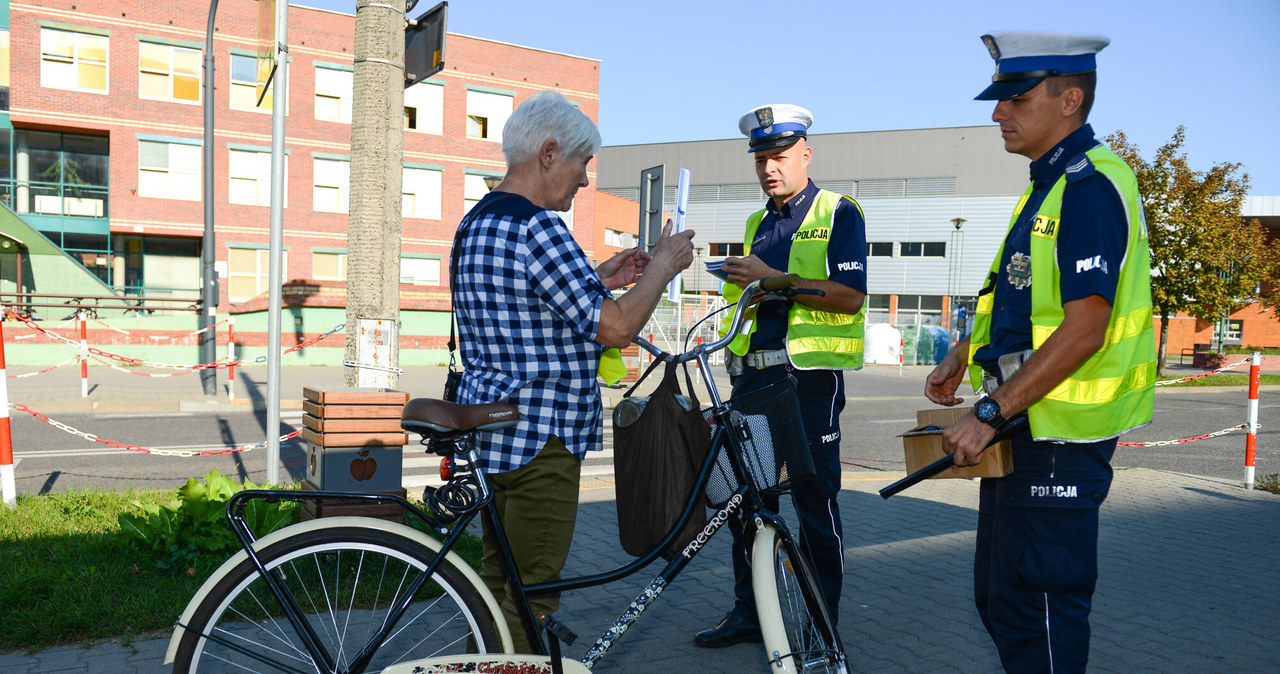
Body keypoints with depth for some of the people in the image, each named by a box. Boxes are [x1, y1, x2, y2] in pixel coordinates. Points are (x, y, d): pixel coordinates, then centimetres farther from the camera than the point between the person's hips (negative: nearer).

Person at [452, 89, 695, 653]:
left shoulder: (476, 222, 13)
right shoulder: (537, 227, -19)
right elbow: (615, 327, -22)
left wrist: (599, 280, 16)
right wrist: (663, 267, -6)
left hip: (487, 427, 10)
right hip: (538, 437, -10)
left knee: (496, 581, 20)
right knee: (530, 597, 2)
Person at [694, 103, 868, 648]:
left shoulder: (838, 214, 0)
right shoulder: (757, 225, 20)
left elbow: (849, 297, -13)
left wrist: (771, 278, -17)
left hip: (810, 376, -6)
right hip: (753, 373, 6)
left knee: (815, 501, 0)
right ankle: (749, 611, 20)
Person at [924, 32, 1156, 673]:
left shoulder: (1090, 184, -17)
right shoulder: (1049, 184, 16)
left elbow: (1084, 331, -24)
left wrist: (990, 412, -24)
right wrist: (960, 357, 22)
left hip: (1057, 435, -10)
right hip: (1024, 427, 10)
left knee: (1034, 607, -2)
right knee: (997, 596, 18)